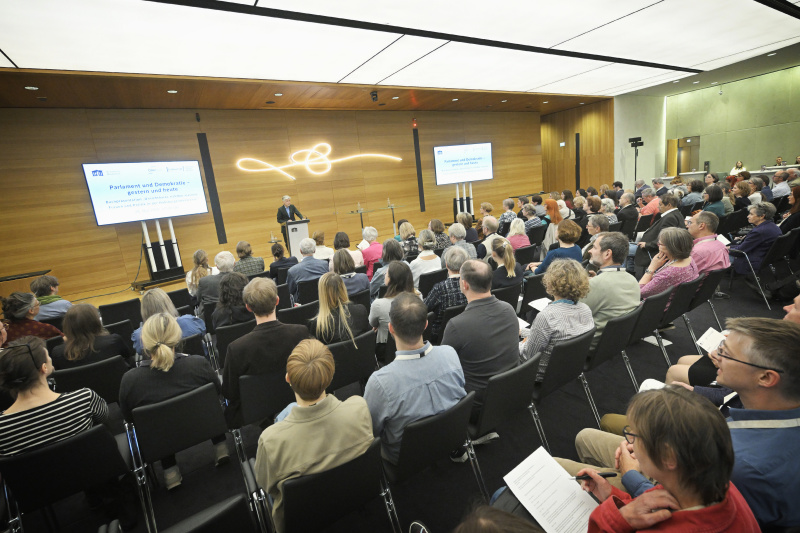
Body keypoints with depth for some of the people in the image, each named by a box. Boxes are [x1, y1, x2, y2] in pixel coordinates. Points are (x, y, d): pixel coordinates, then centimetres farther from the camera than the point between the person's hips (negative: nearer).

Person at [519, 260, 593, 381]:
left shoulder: (546, 317, -33)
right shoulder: (585, 309, -7)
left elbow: (528, 355, -21)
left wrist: (523, 344, 2)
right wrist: (522, 331, 14)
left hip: (545, 374, -7)